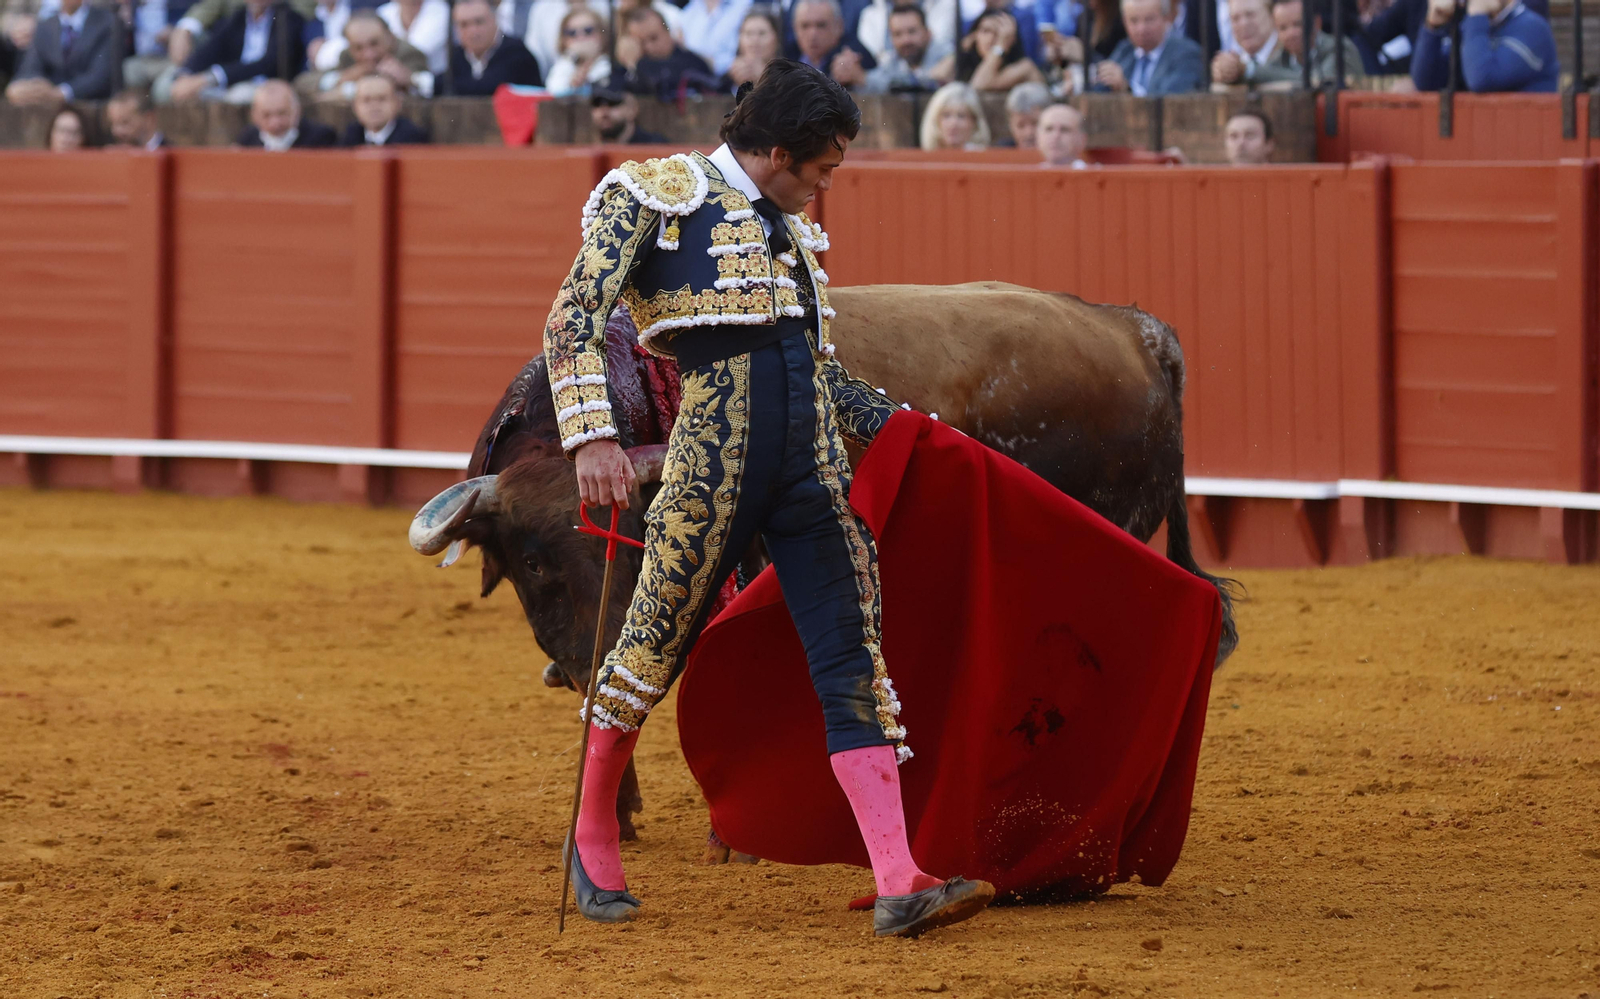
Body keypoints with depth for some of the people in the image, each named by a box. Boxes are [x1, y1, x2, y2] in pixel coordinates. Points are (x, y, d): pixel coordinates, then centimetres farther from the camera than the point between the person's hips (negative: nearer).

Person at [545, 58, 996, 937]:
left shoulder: (790, 232, 23)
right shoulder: (658, 195, 1)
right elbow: (575, 320, -8)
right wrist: (591, 434, -20)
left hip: (813, 466, 6)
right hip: (716, 458, -6)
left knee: (854, 660, -4)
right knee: (657, 644, 2)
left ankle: (900, 885, -11)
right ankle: (593, 841, 25)